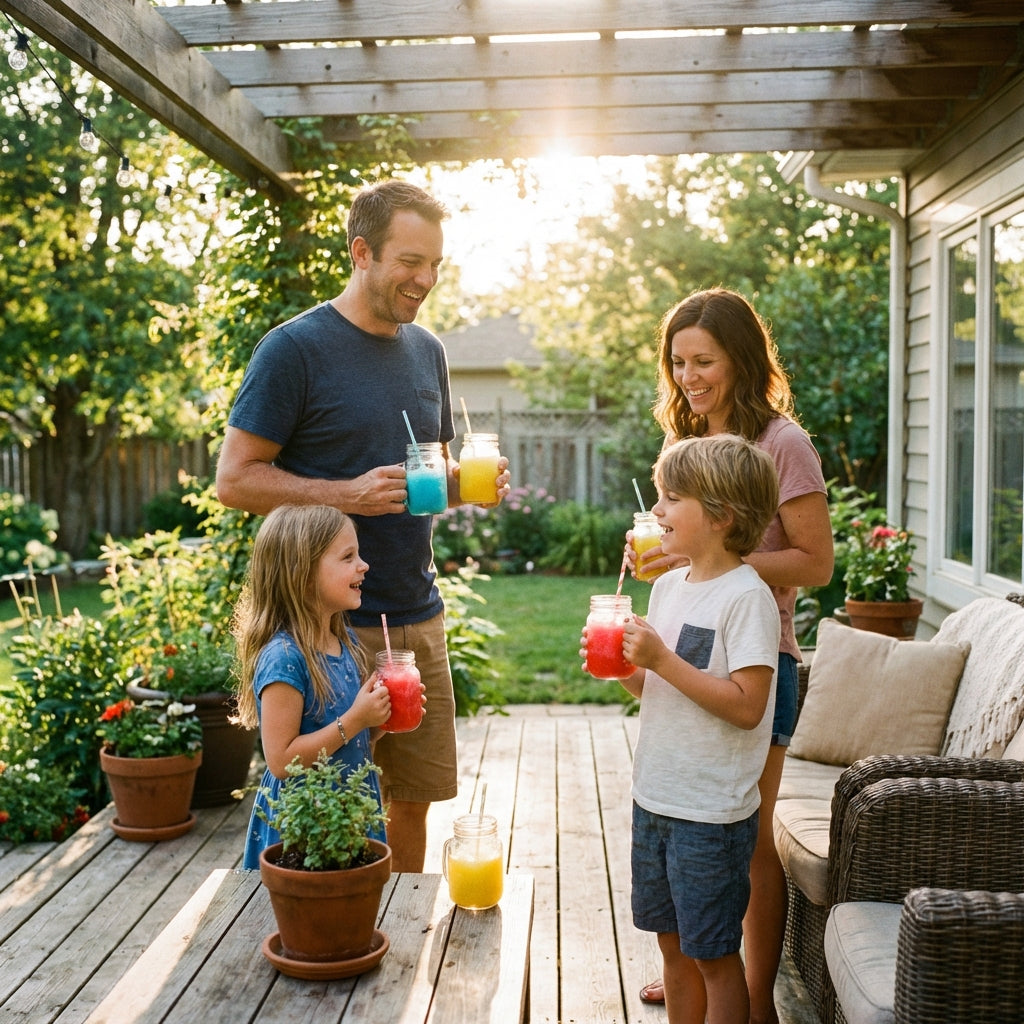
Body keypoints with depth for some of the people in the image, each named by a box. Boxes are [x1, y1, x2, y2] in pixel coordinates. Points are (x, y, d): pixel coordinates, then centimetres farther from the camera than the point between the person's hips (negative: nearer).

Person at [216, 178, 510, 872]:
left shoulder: (426, 349, 13)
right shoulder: (296, 348, -8)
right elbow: (235, 479, -10)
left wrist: (468, 481, 0)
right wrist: (347, 493, -21)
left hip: (418, 615, 6)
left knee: (413, 800, 13)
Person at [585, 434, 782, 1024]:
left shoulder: (747, 597, -17)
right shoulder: (669, 587, 7)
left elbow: (746, 705, -23)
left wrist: (662, 660, -24)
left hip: (713, 813, -8)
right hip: (655, 798, 8)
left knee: (714, 954, 6)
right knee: (674, 944, 19)